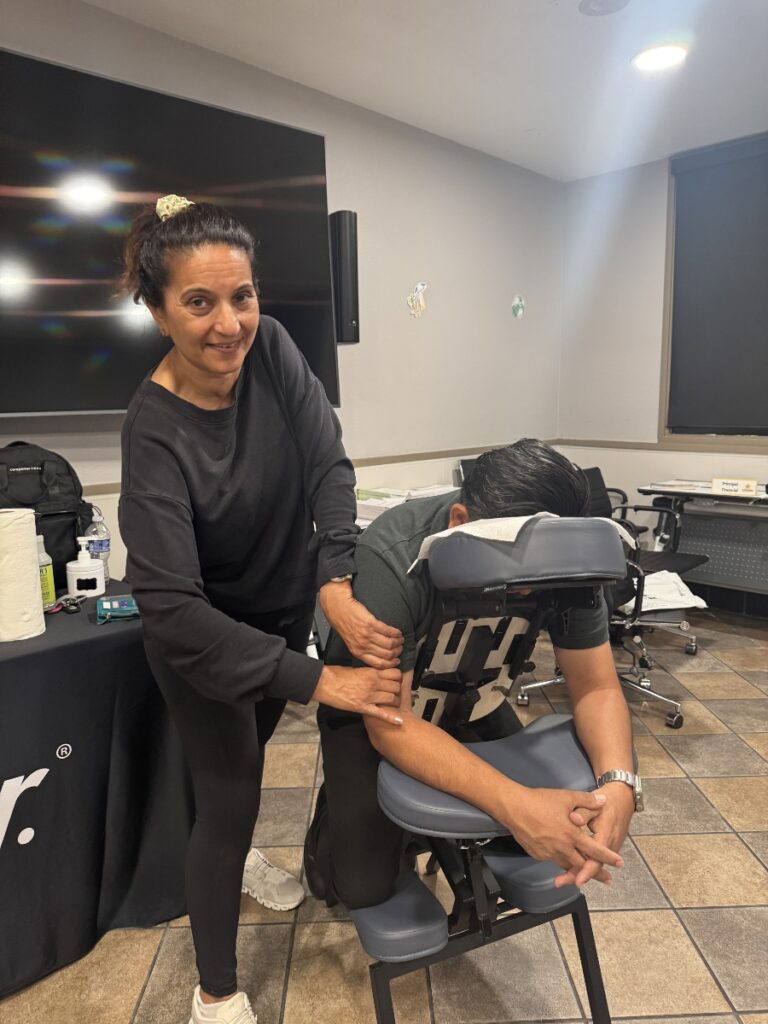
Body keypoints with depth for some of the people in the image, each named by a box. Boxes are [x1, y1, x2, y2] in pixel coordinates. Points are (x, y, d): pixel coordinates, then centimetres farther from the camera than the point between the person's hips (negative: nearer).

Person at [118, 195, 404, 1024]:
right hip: (204, 638, -5)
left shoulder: (269, 348, -17)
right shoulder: (155, 433, -31)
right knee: (228, 794, 6)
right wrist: (316, 680, -41)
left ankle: (235, 856, 60)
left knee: (247, 754, 28)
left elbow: (328, 465, -20)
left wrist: (336, 587, -34)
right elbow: (172, 608, -37)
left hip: (284, 606, 6)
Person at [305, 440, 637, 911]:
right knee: (364, 884, -13)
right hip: (371, 706, -4)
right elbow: (390, 725, -36)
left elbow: (596, 686, -18)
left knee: (546, 831, -2)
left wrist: (617, 780, -38)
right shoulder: (389, 562, -38)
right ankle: (338, 809, 20)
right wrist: (514, 804, -47)